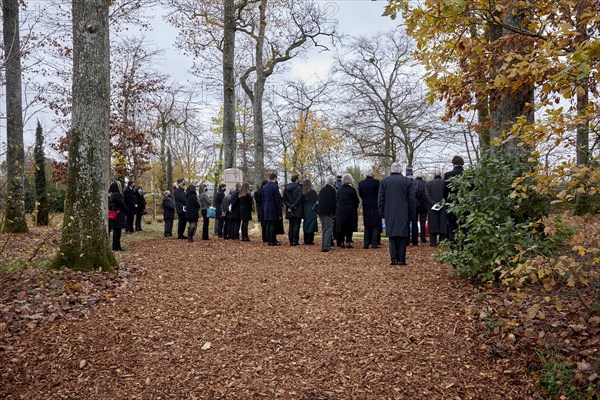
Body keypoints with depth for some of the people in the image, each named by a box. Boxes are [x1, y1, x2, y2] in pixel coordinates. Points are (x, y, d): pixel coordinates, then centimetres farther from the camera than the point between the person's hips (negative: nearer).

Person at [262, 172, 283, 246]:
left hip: (267, 209, 7)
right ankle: (273, 241, -2)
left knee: (268, 225, 9)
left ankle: (269, 240, 14)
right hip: (274, 208, -7)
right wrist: (279, 210, -9)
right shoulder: (275, 186, -12)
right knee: (273, 225, -4)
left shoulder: (264, 187, 10)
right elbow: (277, 199, -13)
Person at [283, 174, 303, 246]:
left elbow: (284, 200, 3)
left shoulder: (286, 188, 6)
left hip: (290, 211, 5)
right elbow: (299, 199, -15)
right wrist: (293, 206, -11)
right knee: (296, 225, 1)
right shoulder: (299, 187, -9)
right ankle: (295, 241, -1)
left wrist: (290, 206, -3)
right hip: (297, 210, -5)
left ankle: (291, 241, 10)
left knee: (291, 226, 11)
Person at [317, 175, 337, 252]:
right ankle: (326, 247, -7)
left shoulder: (322, 190, 13)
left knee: (324, 229, 16)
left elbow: (318, 200, 15)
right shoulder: (332, 190, -11)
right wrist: (333, 212, -6)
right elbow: (333, 202, -16)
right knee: (329, 229, -4)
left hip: (320, 211, 8)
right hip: (328, 212, -8)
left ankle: (324, 246, 19)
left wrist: (319, 210, 17)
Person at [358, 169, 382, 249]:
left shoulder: (360, 183, -1)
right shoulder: (376, 182, -11)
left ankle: (366, 243, 9)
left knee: (367, 225, 11)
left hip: (365, 206, 4)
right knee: (375, 225, 2)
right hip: (375, 206, -3)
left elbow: (360, 194, 6)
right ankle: (375, 243, -1)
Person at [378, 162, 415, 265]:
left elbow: (380, 198, 4)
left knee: (392, 237, 7)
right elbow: (411, 199, 0)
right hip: (403, 214, -1)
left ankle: (394, 259, 3)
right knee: (403, 237, 5)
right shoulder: (407, 181, -1)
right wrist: (411, 213, 7)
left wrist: (382, 212, 10)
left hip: (389, 214, 1)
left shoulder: (384, 181, 3)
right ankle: (401, 260, 5)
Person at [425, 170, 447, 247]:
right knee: (443, 223, 7)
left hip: (432, 207, 0)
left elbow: (427, 195, -8)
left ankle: (433, 242, 5)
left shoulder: (428, 183, 0)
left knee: (433, 224, 5)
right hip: (443, 206, 0)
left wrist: (433, 203, -11)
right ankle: (442, 241, 6)